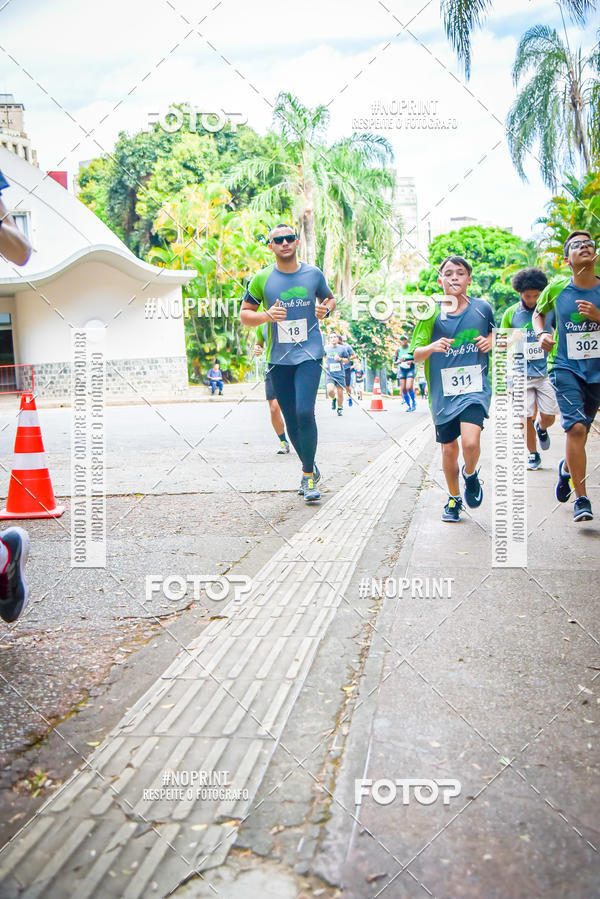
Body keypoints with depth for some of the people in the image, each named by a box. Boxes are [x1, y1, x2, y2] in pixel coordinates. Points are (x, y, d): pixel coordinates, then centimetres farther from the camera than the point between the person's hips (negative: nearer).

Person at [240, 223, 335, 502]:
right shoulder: (261, 279, 1)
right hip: (278, 358, 2)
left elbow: (329, 299, 20)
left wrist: (326, 310, -4)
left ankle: (308, 474, -3)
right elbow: (244, 314, 6)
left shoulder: (314, 274, 3)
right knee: (291, 419, 9)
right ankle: (310, 468, 29)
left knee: (305, 412, -17)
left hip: (309, 354, -2)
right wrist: (266, 315, -15)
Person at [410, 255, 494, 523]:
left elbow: (495, 333, 19)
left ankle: (471, 475, 14)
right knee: (449, 449, 10)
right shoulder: (431, 313, -1)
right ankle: (453, 498, 34)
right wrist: (432, 347, -23)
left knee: (471, 442, -21)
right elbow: (416, 354, -2)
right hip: (443, 390, 1)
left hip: (475, 386, -1)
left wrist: (490, 341, -4)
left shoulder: (482, 308, 1)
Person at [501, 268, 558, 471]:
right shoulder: (511, 314, 2)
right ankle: (533, 455, 20)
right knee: (527, 419, 1)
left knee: (548, 418, -1)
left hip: (546, 372, 0)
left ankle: (541, 428, 36)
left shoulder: (550, 310, 1)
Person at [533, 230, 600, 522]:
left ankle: (566, 468, 48)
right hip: (565, 367, -2)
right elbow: (538, 313, 17)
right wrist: (541, 334, -2)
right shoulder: (556, 289, -3)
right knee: (576, 427, -18)